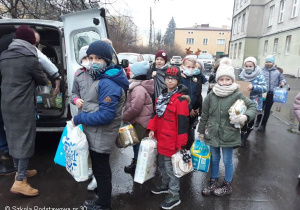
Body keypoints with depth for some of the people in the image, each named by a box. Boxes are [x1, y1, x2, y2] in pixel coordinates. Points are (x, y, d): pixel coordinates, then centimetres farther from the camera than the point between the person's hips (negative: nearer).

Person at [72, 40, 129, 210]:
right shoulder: (103, 79, 9)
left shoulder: (108, 84, -25)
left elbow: (105, 115, -29)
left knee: (101, 171, 9)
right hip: (98, 135, 10)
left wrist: (79, 119, -20)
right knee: (101, 169, 23)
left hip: (100, 137, -10)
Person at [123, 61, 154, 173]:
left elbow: (135, 108, -27)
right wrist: (126, 116, 11)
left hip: (141, 122, -10)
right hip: (138, 121, 10)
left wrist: (124, 117, -13)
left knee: (139, 144, 4)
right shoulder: (137, 86, 11)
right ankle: (136, 162, 37)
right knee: (137, 143, 21)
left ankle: (138, 166, 20)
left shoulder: (139, 89, -23)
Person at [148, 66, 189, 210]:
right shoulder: (162, 96, 9)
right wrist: (152, 129, 4)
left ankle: (174, 195, 21)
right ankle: (166, 184, 45)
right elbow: (156, 114, 15)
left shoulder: (181, 100, -17)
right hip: (161, 138, 8)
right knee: (162, 163, 23)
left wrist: (181, 143, -19)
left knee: (170, 166, 3)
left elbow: (183, 123, -19)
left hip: (172, 140, -8)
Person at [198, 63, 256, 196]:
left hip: (229, 134, -3)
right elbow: (204, 114, 5)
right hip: (212, 133, 3)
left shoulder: (237, 95, -11)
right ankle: (213, 182, 38)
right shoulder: (211, 95, -2)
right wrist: (201, 131, 9)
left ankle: (227, 185, 35)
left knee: (227, 161, 12)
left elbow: (252, 107, -7)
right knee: (214, 159, 19)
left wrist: (245, 116, -28)